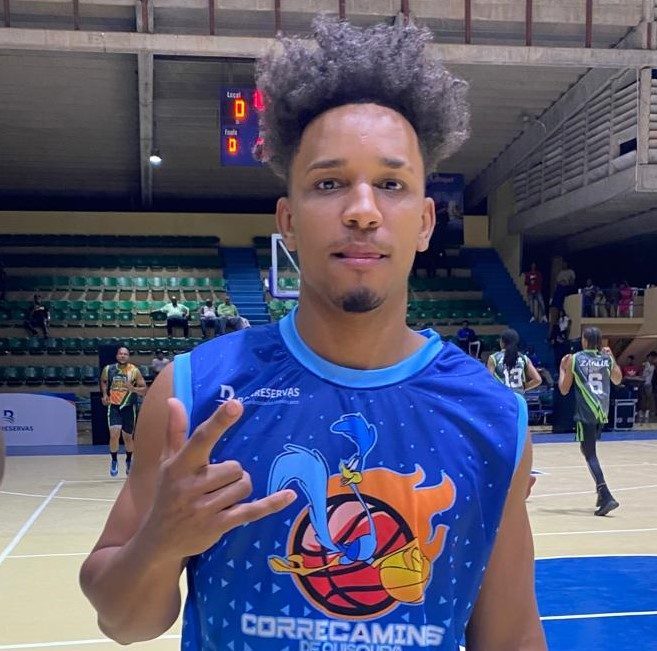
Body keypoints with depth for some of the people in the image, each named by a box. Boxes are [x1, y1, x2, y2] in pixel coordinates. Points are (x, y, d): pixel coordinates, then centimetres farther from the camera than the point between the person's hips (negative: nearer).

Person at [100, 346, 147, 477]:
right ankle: (114, 461, 5)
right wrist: (104, 394, 0)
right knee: (114, 434, -17)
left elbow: (144, 390, -5)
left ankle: (129, 461, 34)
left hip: (129, 407, 0)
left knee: (128, 437, 9)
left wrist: (133, 389, -24)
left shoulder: (134, 371, -9)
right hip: (114, 406, 0)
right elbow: (103, 381, 16)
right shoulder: (108, 369, -4)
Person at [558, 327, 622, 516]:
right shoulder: (607, 359, 7)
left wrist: (562, 368, 17)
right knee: (589, 449, 24)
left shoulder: (574, 359, -3)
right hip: (602, 412, 5)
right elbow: (617, 380, 28)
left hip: (586, 413, -5)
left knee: (590, 454, -5)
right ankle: (601, 492, 26)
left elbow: (564, 389, 3)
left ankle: (607, 497, -20)